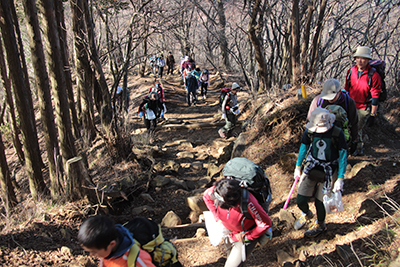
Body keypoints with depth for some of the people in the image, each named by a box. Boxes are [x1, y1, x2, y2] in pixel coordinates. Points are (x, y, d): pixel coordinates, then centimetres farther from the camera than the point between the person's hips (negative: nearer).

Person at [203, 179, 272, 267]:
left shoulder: (247, 202, -41)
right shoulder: (216, 191, -29)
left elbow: (265, 223, -29)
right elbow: (206, 195, -2)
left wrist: (246, 237, -19)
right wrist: (217, 218, -5)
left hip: (247, 234, -5)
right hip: (230, 232, 5)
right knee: (230, 257, 26)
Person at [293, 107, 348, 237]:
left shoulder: (338, 134, -18)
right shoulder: (310, 131, -10)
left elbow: (343, 157, -9)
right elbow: (303, 148, 7)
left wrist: (340, 179, -9)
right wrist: (298, 167, 15)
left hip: (328, 173, -3)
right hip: (311, 169, 3)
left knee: (320, 202, 7)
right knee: (300, 200, 1)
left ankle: (320, 225, 40)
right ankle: (306, 214, 39)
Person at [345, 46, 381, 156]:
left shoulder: (374, 75, -14)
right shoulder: (351, 71, 0)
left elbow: (375, 97, -12)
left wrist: (373, 114, -12)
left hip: (364, 108, -5)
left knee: (357, 129, 0)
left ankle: (359, 149, 24)